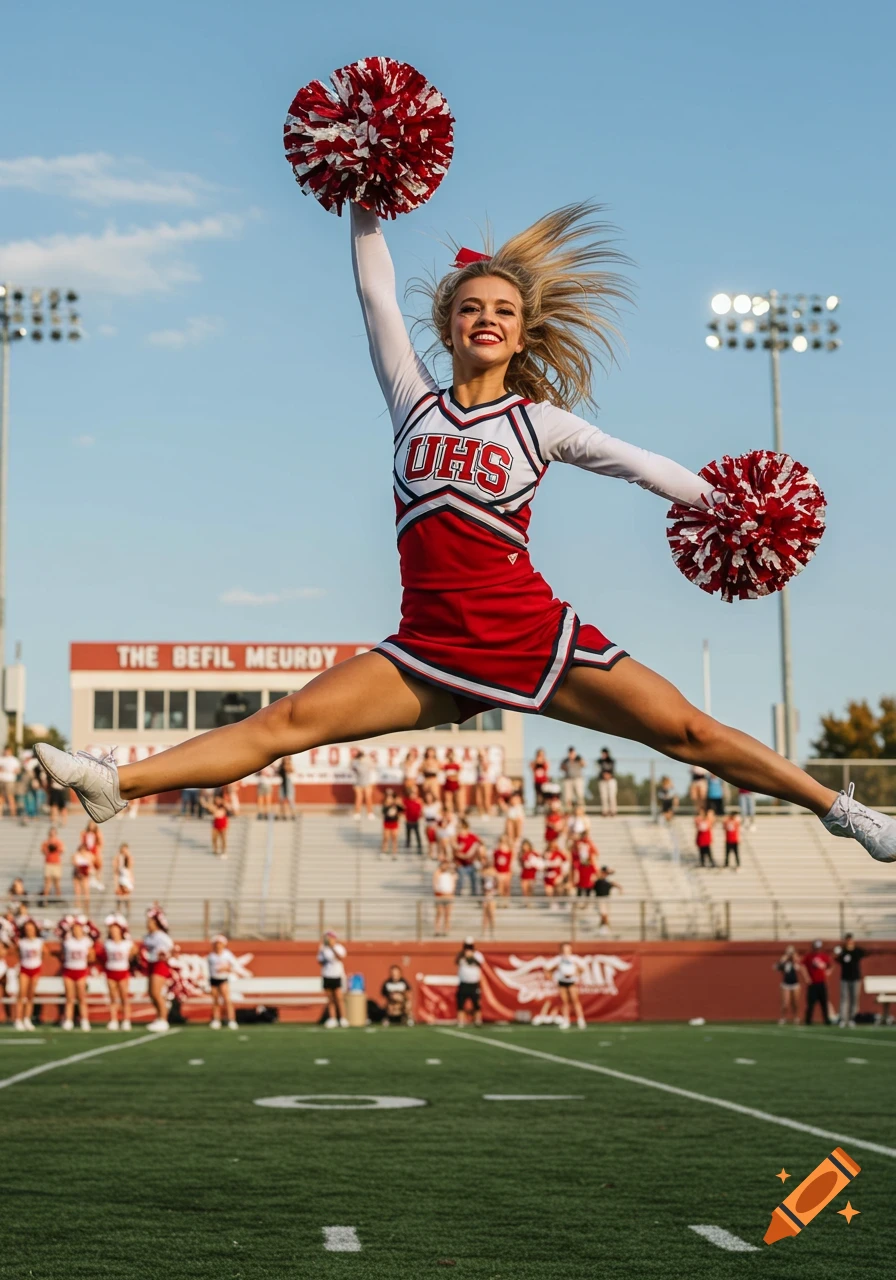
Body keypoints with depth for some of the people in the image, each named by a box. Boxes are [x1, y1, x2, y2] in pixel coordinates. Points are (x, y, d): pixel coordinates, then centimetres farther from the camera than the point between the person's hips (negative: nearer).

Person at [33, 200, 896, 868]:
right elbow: (376, 295, 11)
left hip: (533, 636, -1)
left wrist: (724, 506, 19)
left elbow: (640, 464, 16)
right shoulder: (415, 401, 10)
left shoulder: (541, 422, 5)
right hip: (431, 652, 1)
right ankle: (118, 785, -22)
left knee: (687, 731, -3)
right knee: (288, 720, -14)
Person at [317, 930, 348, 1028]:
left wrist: (333, 947, -26)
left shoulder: (339, 948, -2)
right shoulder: (323, 949, 10)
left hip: (337, 976, -4)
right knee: (330, 999, 4)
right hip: (326, 976, 4)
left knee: (339, 998, -10)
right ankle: (332, 1019, 7)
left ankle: (343, 1019, -7)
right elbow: (320, 962, 13)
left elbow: (341, 958, -20)